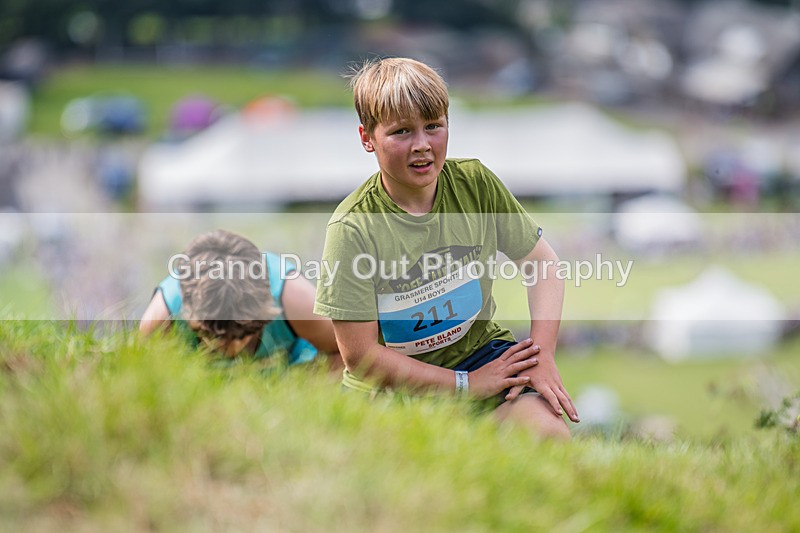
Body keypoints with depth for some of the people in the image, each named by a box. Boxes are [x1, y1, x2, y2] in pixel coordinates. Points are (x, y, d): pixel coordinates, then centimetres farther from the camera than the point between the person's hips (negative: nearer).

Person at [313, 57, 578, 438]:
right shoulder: (353, 228, -18)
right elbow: (361, 357, -17)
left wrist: (542, 356, -10)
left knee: (549, 433, -25)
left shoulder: (475, 183, -5)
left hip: (480, 351, 2)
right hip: (394, 388, -2)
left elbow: (542, 262, 5)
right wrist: (467, 383, -17)